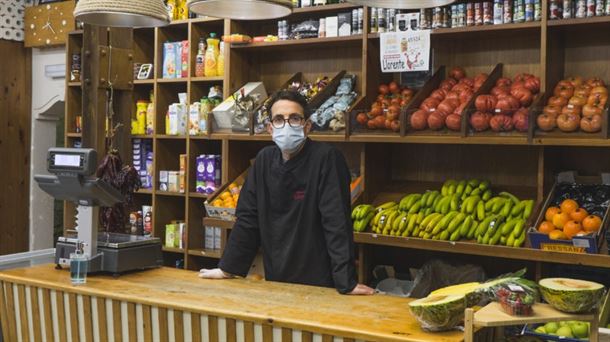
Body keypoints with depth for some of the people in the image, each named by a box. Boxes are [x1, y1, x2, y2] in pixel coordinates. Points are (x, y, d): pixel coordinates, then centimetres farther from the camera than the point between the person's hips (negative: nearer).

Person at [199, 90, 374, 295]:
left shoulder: (327, 158, -13)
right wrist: (227, 268, 6)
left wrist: (346, 282, -23)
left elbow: (337, 222, -19)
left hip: (319, 284, -5)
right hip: (275, 280, 5)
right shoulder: (265, 159, 3)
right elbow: (248, 217, 8)